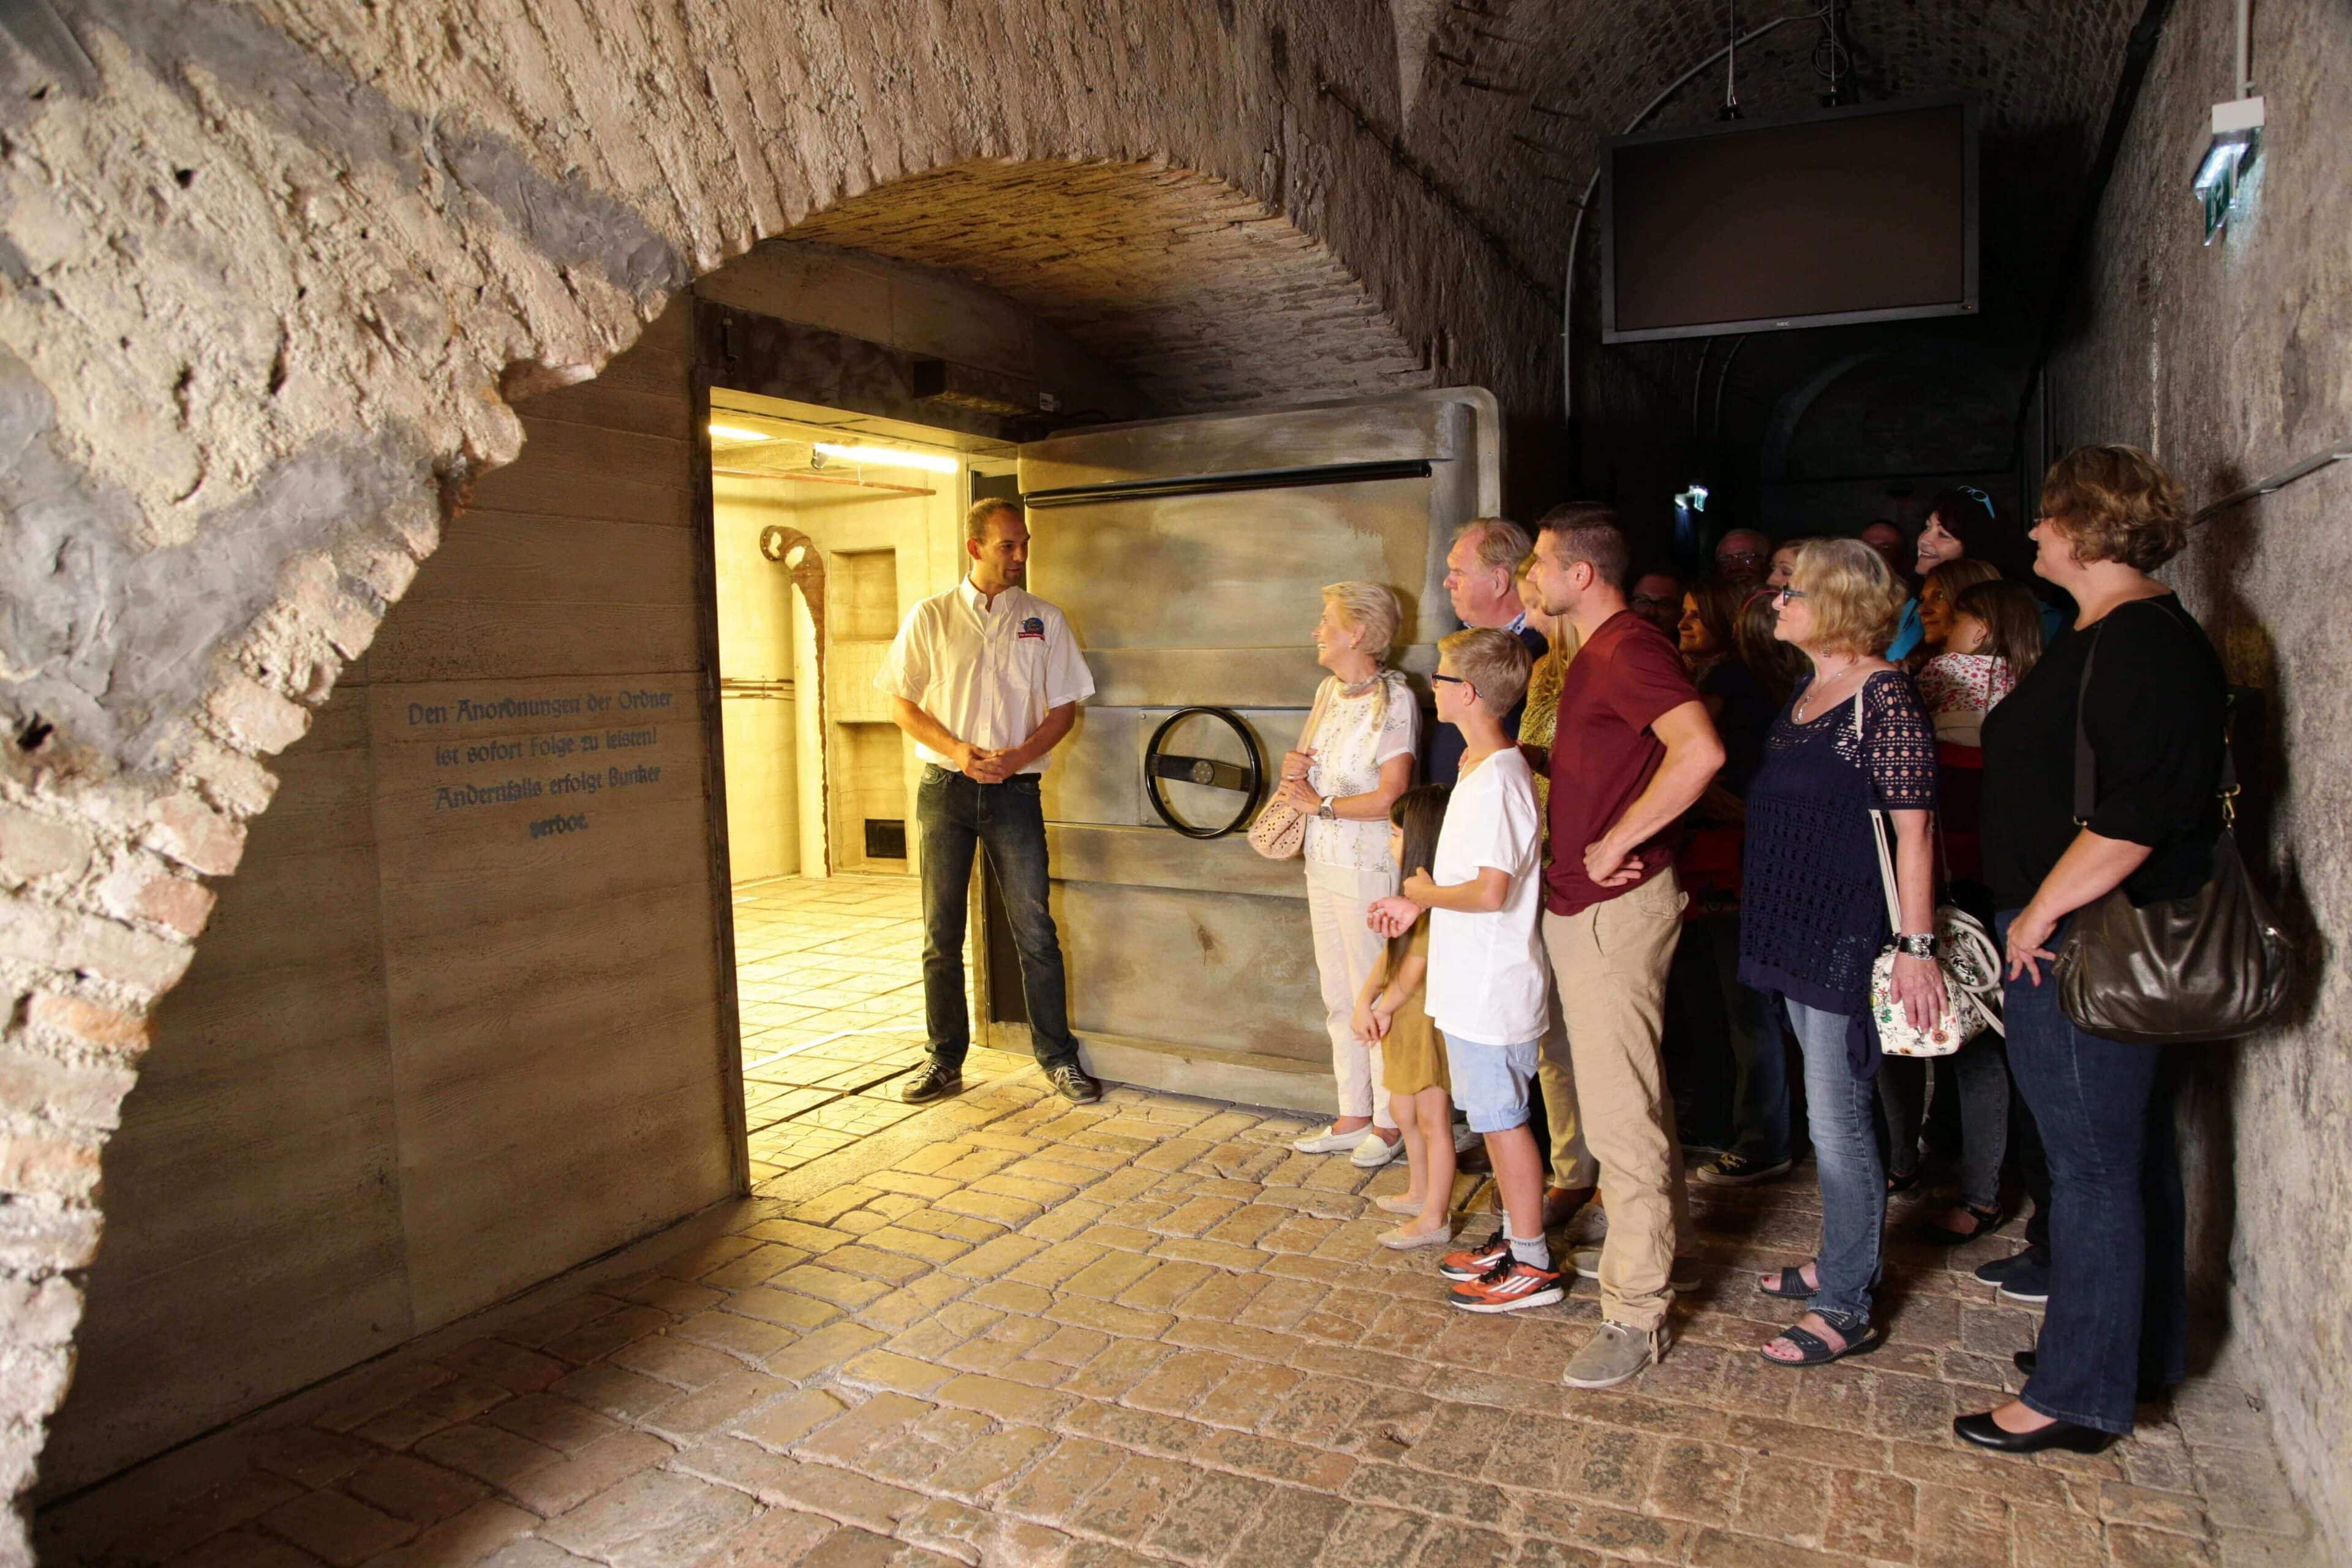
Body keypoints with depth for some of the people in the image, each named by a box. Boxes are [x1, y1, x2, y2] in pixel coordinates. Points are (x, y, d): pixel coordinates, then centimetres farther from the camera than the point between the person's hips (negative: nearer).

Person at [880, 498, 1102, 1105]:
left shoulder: (1043, 619, 6)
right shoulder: (930, 618, 4)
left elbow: (1064, 707, 4)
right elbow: (903, 703, 4)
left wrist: (1020, 755, -13)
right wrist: (957, 750, -12)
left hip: (1015, 789, 0)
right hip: (946, 788, 1)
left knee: (1036, 931, 0)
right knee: (942, 934, 7)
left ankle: (1059, 1059, 12)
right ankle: (944, 1061, 18)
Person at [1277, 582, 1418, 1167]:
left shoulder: (1394, 700, -14)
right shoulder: (1330, 691, 11)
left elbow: (1389, 797, -19)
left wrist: (1319, 804, -10)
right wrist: (1294, 766, 0)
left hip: (1370, 867, -8)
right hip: (1324, 863, 8)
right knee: (1339, 998, 14)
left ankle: (1389, 1123, 16)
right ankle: (1353, 1118, 26)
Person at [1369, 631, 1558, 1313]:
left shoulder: (1497, 779, -22)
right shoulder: (1482, 769, 10)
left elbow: (1491, 892, -28)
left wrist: (1427, 894, -12)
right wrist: (1417, 906, 14)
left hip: (1492, 989, -10)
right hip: (1472, 983, 10)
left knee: (1502, 1119, 2)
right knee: (1494, 1116, 18)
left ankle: (1533, 1266, 15)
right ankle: (1515, 1236, 32)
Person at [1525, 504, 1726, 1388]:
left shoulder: (1629, 651, -18)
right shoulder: (1595, 652, 16)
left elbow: (1700, 752, -32)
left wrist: (1614, 844, -25)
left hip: (1615, 907, -11)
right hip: (1585, 906, 11)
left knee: (1620, 1112, -5)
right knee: (1633, 1092, 23)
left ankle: (1634, 1315, 5)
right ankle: (1655, 1241, 40)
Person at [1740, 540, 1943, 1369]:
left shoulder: (1883, 693, -15)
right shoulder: (1809, 690, 12)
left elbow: (1912, 829, -18)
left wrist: (1916, 945, -21)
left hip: (1852, 934, -9)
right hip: (1798, 926, 9)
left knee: (1837, 1119, -2)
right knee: (1830, 1108, 19)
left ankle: (1847, 1308, 10)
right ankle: (1844, 1259, 34)